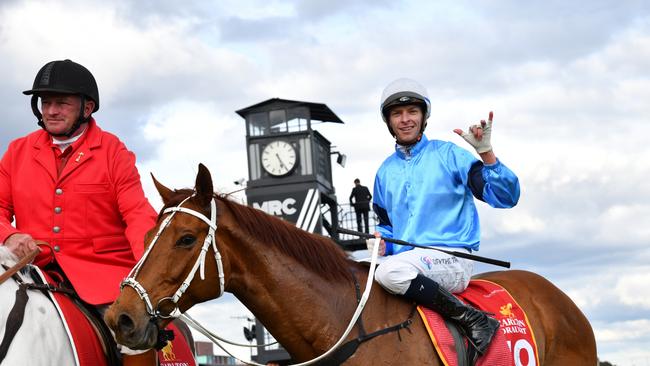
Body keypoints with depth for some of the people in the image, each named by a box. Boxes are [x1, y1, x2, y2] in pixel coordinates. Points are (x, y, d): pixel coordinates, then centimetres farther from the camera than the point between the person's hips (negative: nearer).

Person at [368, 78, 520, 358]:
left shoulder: (448, 155, 0)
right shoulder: (385, 172, 16)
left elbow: (505, 197, -8)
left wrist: (485, 152, -21)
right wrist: (382, 241, 5)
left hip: (452, 260, -7)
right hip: (405, 262, 7)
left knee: (389, 272, -34)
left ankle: (473, 319, -21)